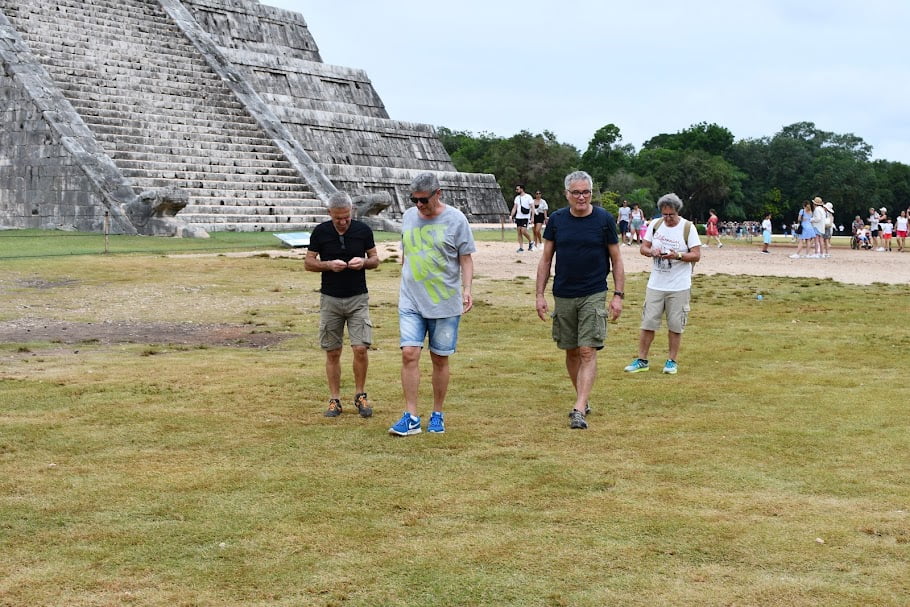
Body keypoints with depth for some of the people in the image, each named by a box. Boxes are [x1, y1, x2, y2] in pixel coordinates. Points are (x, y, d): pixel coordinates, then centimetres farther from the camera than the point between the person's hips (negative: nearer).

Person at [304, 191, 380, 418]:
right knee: (332, 352, 4)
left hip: (358, 298, 0)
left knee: (361, 349, -9)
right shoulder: (320, 232, -4)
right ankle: (334, 399, 14)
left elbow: (375, 259, 7)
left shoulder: (363, 230, -3)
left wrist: (363, 262, -16)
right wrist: (329, 265, -16)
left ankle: (360, 395, 10)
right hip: (330, 299, 0)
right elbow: (308, 262, 3)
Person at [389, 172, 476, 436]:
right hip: (410, 301, 3)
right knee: (409, 354, -9)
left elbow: (466, 258, -2)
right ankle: (411, 417, -4)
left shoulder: (455, 219, -5)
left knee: (440, 359, 6)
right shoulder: (408, 216, 7)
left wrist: (467, 290, -14)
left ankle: (437, 415, 19)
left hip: (445, 303, -3)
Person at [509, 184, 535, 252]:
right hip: (518, 217, 6)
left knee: (523, 231, -16)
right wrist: (511, 215, 4)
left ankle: (531, 242, 8)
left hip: (525, 217, -6)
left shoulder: (528, 197, -6)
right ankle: (521, 247, 7)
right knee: (519, 232, 3)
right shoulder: (517, 198, 12)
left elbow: (532, 207, -8)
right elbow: (515, 208, 15)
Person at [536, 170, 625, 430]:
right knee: (571, 352, 10)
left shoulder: (604, 219, -3)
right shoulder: (556, 220, 2)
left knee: (588, 352, -11)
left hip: (594, 295, -3)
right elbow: (545, 259, 8)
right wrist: (540, 295, 3)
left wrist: (618, 295, -4)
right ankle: (583, 399, 27)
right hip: (563, 296, 3)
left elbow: (616, 260, 2)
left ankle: (579, 410, -15)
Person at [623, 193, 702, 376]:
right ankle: (642, 360, 12)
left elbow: (696, 255, -8)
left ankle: (672, 360, 18)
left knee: (675, 326, 5)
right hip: (655, 284, 3)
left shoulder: (687, 228, -6)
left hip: (679, 287, -3)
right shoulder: (655, 224, 4)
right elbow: (643, 248, 9)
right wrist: (652, 252, -14)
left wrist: (677, 255, -24)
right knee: (648, 323, 3)